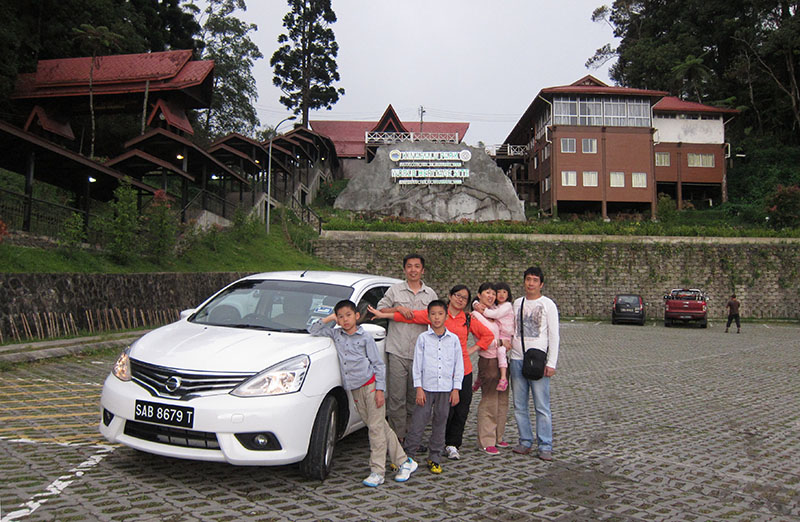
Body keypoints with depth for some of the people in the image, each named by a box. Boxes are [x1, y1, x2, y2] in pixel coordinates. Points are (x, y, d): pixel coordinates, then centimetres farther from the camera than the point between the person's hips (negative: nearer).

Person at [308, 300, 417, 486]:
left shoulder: (365, 337, -3)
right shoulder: (336, 334, 10)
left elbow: (379, 364, -3)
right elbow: (313, 331, 14)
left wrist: (380, 390, -10)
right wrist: (328, 319, 2)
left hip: (371, 385, -5)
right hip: (356, 390, 5)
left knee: (376, 428, -5)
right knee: (382, 427, 8)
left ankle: (377, 472, 2)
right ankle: (404, 462, 17)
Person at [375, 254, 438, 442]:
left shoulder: (430, 294, 15)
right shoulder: (395, 290, 8)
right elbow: (380, 309, 6)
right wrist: (398, 308, -11)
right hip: (397, 351, -2)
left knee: (415, 398, 7)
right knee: (397, 397, -4)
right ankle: (398, 436, 4)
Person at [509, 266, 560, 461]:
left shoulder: (548, 304, 0)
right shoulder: (517, 303, 12)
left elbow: (553, 335, -3)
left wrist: (551, 363, -9)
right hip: (517, 358, 5)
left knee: (542, 406, -4)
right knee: (519, 405, 8)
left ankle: (545, 446, 4)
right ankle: (525, 441, 19)